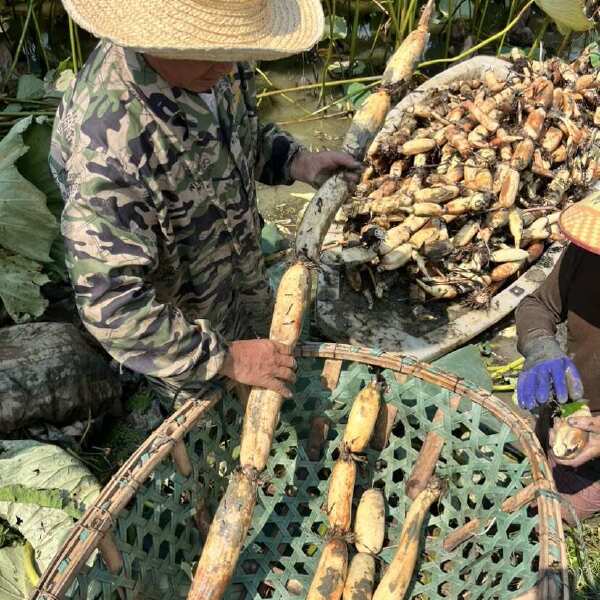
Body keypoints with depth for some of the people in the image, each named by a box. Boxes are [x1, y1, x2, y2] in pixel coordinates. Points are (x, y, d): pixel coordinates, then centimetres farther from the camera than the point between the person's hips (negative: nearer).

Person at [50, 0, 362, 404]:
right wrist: (225, 358, -30)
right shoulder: (110, 145, -41)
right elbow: (112, 305, -36)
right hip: (182, 320, -6)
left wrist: (299, 163, -13)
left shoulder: (208, 62, -17)